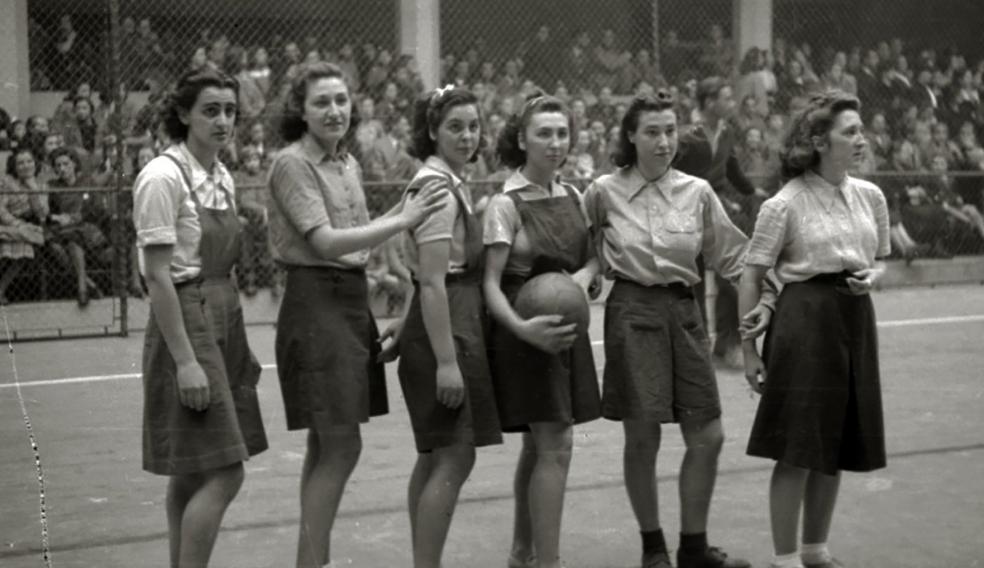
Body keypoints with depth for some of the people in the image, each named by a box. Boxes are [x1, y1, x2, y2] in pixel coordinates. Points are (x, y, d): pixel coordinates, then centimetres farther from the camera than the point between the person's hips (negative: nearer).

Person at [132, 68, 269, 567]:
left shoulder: (222, 178, 11)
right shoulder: (164, 177, -14)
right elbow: (158, 276, -17)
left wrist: (240, 345, 14)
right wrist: (184, 359, -21)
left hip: (225, 320, 8)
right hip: (186, 323, -8)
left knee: (192, 474, 13)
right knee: (224, 474, -10)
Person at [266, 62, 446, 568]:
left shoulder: (346, 162, 13)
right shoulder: (292, 164, -12)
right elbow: (326, 242, -19)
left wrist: (401, 214, 6)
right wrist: (402, 220, -22)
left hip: (352, 299, 8)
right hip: (316, 302, -8)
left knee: (327, 445, 12)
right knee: (342, 446, -10)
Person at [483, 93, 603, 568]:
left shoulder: (571, 196, 8)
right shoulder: (506, 204, -12)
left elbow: (590, 257, 16)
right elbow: (491, 283, -15)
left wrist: (584, 274, -8)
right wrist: (521, 328, -31)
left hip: (568, 326, 7)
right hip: (529, 331, -7)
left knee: (540, 445, 14)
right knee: (555, 446, -11)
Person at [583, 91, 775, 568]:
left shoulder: (697, 192, 3)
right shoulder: (604, 192, -3)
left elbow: (732, 254, 9)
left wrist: (762, 297, 0)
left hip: (682, 312, 3)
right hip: (631, 311, -3)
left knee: (708, 436, 1)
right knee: (641, 438, 1)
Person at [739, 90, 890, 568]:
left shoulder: (870, 196, 6)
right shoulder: (785, 204, -10)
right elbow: (751, 277, -6)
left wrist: (870, 277, -4)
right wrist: (749, 348, -7)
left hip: (855, 318, 6)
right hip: (804, 317, -6)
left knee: (836, 444, 13)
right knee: (798, 449, -2)